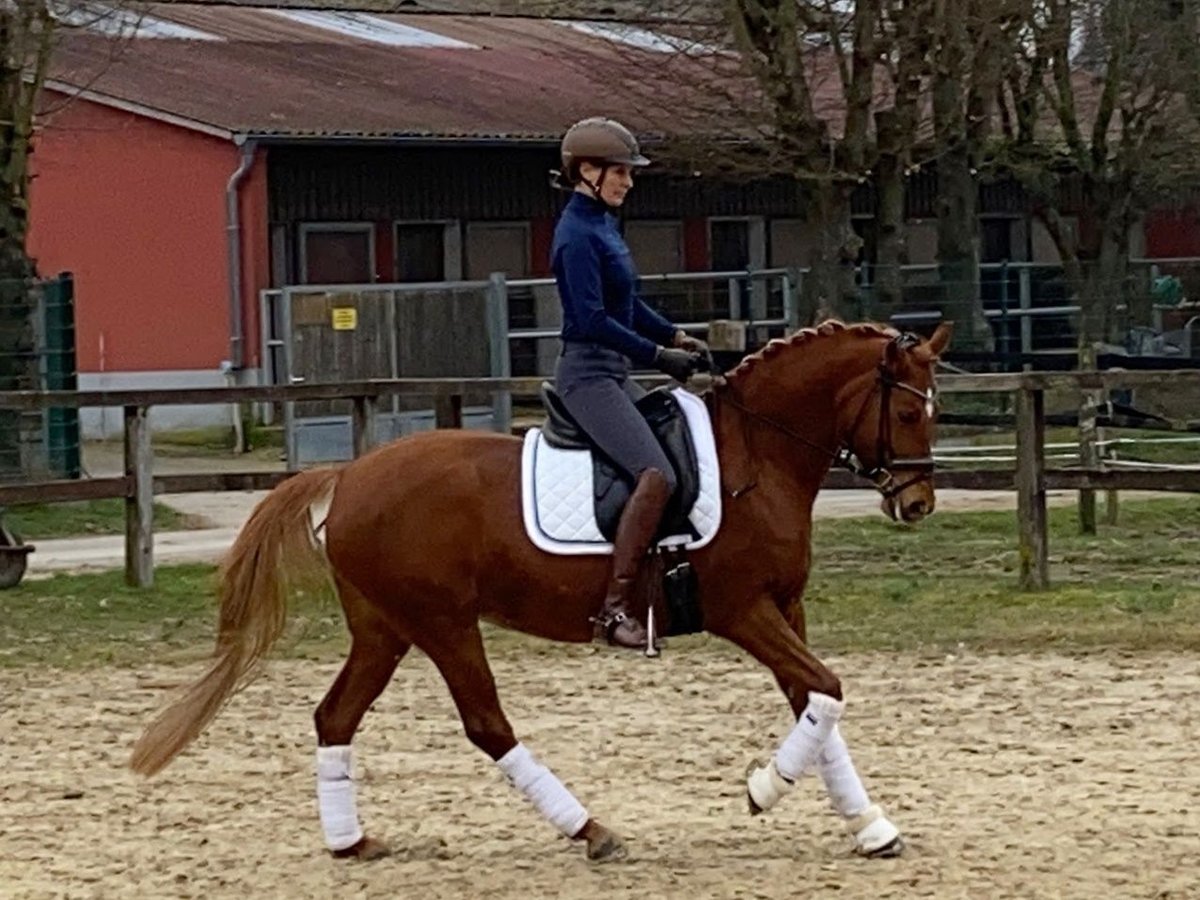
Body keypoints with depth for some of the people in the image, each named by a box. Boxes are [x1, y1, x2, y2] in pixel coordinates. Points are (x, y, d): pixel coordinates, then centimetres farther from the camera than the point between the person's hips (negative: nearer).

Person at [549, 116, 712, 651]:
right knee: (657, 475, -24)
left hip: (615, 374, 11)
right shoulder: (577, 236, -15)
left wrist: (678, 338, 13)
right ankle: (613, 608, -24)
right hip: (588, 375, -11)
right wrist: (658, 355, -20)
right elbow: (592, 320, -22)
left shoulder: (603, 225, 15)